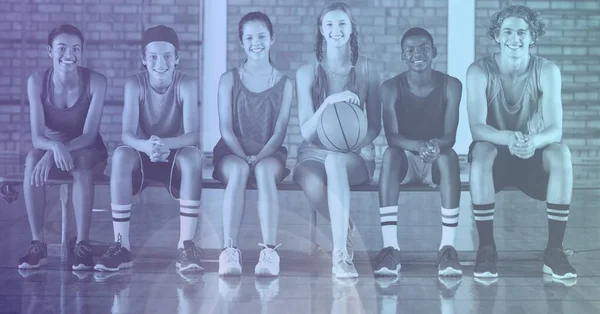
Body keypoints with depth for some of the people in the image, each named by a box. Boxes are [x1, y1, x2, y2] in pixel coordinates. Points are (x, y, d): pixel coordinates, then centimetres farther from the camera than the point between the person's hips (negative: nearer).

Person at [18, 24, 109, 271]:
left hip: (88, 153, -1)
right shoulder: (37, 82, -13)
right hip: (50, 148, 2)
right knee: (33, 159, -33)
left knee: (81, 163, -37)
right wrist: (55, 147, -41)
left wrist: (58, 151, -36)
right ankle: (38, 243, -29)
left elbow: (89, 135, -20)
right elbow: (37, 136, -17)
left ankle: (82, 244, -33)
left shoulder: (95, 82, -17)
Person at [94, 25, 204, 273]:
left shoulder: (186, 84, -13)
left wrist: (165, 144, -46)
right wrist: (146, 146, -45)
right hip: (142, 158, 1)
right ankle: (121, 246, -28)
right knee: (121, 155, -32)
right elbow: (127, 134, -21)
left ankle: (186, 245, -31)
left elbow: (192, 135, -23)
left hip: (175, 158, -1)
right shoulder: (134, 84, -10)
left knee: (193, 155, -34)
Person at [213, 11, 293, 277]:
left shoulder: (284, 83, 8)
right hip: (232, 152, 0)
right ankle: (229, 252, -44)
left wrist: (259, 157, -17)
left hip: (269, 153, 0)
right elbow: (226, 128, 0)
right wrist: (244, 157, -15)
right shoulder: (229, 79, 8)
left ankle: (269, 252, -46)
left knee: (265, 170, -36)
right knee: (238, 170, -36)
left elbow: (280, 131, 0)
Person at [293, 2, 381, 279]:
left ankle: (341, 252, -39)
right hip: (314, 153, 0)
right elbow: (306, 132, -6)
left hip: (356, 156, 0)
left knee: (335, 161, -38)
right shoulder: (307, 72, 1)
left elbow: (375, 126, 5)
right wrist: (329, 102, -24)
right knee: (311, 183, -36)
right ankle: (345, 231, -9)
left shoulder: (367, 69, 3)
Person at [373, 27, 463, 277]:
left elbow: (450, 136, -12)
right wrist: (418, 145, -37)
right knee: (390, 154, -33)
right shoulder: (391, 88, -6)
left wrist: (436, 145, -37)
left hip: (436, 162, 0)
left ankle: (448, 245, -37)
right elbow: (392, 136, -15)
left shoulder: (450, 86, -6)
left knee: (449, 155, -34)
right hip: (406, 160, 0)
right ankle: (390, 246, -39)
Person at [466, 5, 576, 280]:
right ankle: (486, 247, -25)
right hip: (495, 158, -1)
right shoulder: (479, 71, -14)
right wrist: (509, 138, -48)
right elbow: (477, 128, -25)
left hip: (533, 157, 1)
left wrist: (533, 140, -46)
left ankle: (554, 250, -24)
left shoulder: (547, 71, -12)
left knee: (561, 153, -31)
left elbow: (555, 130, -21)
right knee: (482, 151, -35)